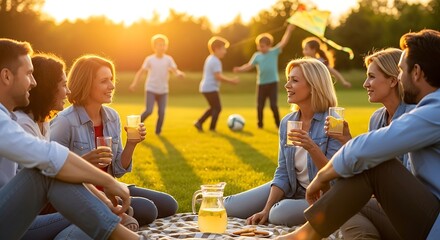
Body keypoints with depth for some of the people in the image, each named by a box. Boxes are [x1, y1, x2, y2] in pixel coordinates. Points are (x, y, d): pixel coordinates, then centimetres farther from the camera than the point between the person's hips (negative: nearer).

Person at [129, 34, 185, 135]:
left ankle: (158, 131, 19)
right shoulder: (149, 59, -2)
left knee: (161, 112, -2)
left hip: (163, 90, 2)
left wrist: (179, 73, -36)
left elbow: (175, 70, -12)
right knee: (149, 111, -13)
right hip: (151, 89, -2)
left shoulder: (168, 59, 1)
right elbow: (141, 72, -3)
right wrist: (134, 83, -16)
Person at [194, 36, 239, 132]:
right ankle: (212, 128, 3)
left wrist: (230, 79, 18)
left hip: (206, 88, 10)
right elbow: (218, 76, -23)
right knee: (217, 108, -1)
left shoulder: (210, 59, 16)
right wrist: (231, 80, -17)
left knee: (213, 108, 20)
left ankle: (199, 122, 18)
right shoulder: (216, 61, -16)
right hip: (211, 89, -10)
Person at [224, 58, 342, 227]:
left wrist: (312, 148, -35)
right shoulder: (287, 122, 0)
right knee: (229, 207, -6)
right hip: (292, 189, 5)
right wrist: (266, 210, -10)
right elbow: (283, 173, 1)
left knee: (281, 214, -33)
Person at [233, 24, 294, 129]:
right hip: (261, 83, 2)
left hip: (273, 82, -2)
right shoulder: (257, 55, 4)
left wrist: (289, 30, -14)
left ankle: (278, 124, 11)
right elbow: (249, 65, 4)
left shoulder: (274, 52, -1)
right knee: (260, 105, 6)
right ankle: (260, 124, 24)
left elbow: (283, 42, -7)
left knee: (273, 105, -6)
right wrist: (240, 69, -12)